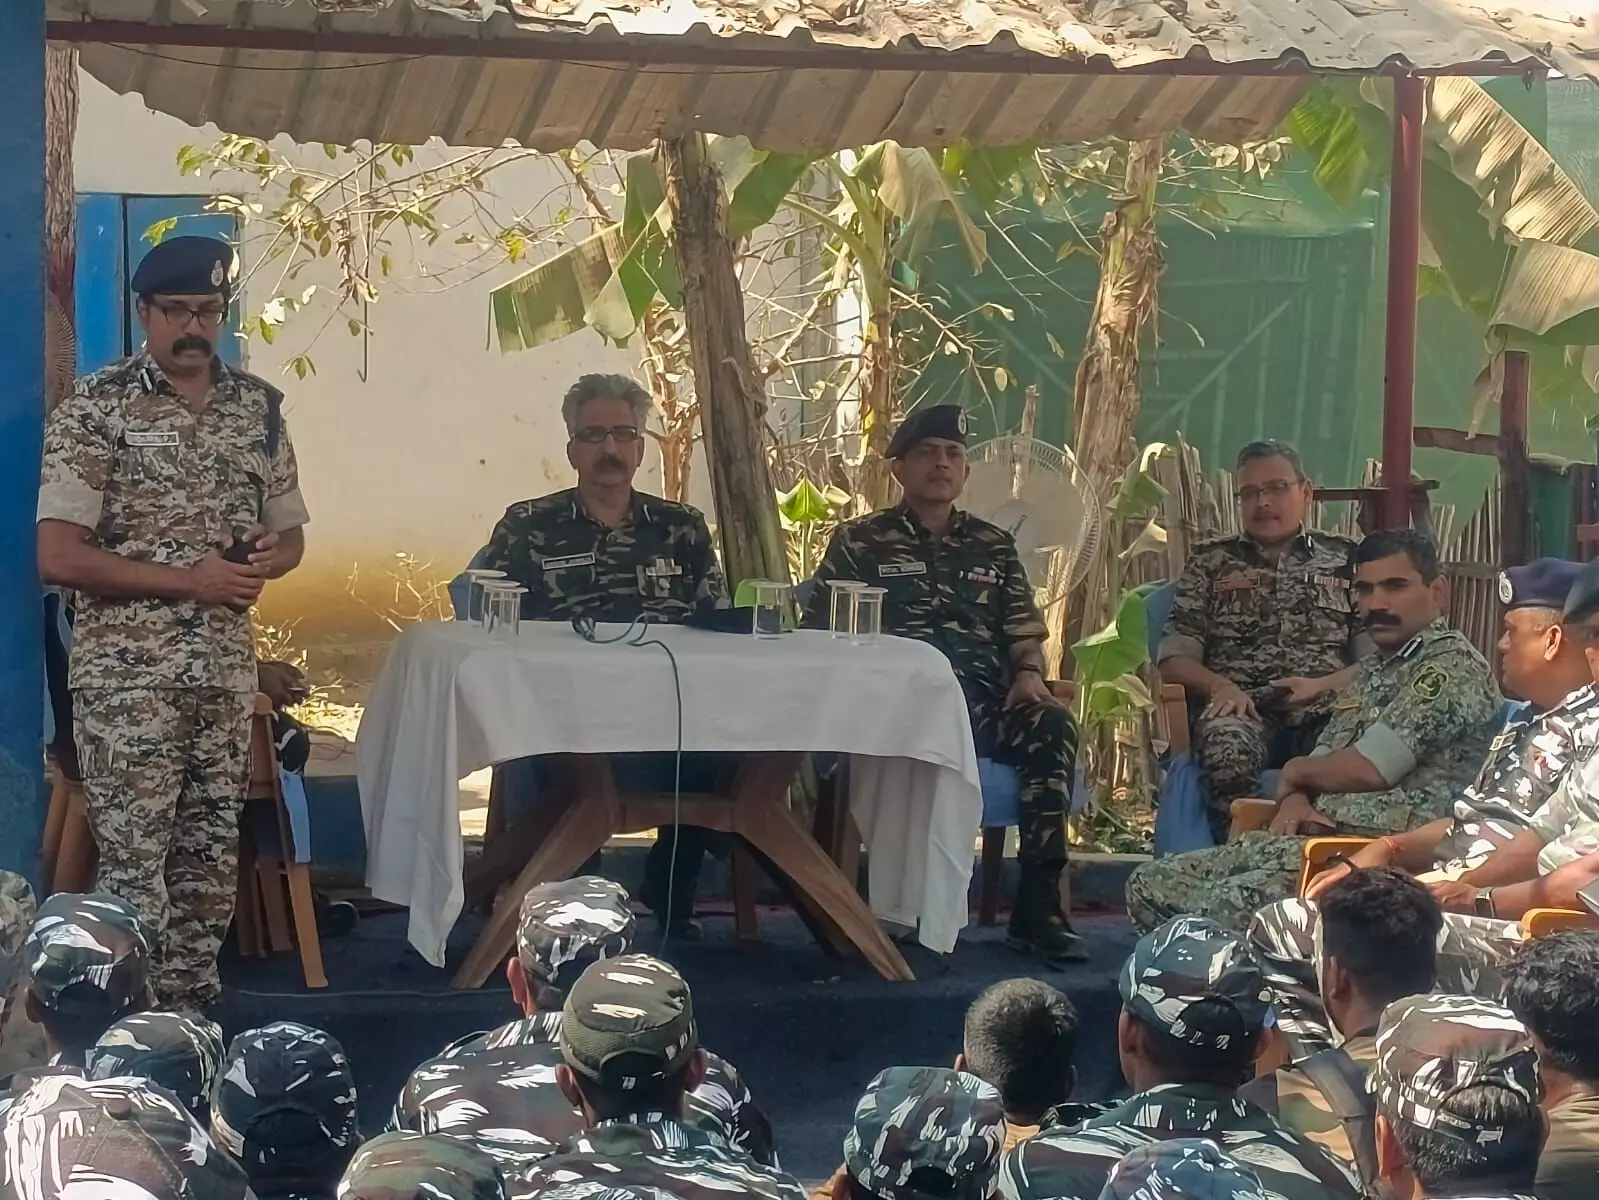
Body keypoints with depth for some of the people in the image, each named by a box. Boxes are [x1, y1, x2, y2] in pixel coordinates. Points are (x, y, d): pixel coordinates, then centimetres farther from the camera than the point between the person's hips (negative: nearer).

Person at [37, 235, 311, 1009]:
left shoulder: (259, 408, 8)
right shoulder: (94, 410, -7)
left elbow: (290, 533, 18)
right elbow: (56, 557, -14)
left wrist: (270, 553, -7)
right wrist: (191, 579, -17)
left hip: (227, 673, 5)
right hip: (126, 677, -5)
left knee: (210, 859, 10)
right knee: (134, 867, -4)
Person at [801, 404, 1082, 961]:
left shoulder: (993, 546, 25)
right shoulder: (859, 542, 15)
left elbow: (1024, 631, 21)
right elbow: (822, 634, 8)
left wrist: (1028, 675, -2)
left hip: (984, 706, 4)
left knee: (1053, 725, -29)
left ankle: (1038, 907, -29)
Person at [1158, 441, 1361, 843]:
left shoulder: (1345, 559, 20)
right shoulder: (1210, 562, 21)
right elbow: (1174, 659, 13)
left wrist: (1320, 686, -7)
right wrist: (1220, 686, -8)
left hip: (1325, 714, 0)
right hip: (1241, 709, 0)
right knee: (1228, 746, -39)